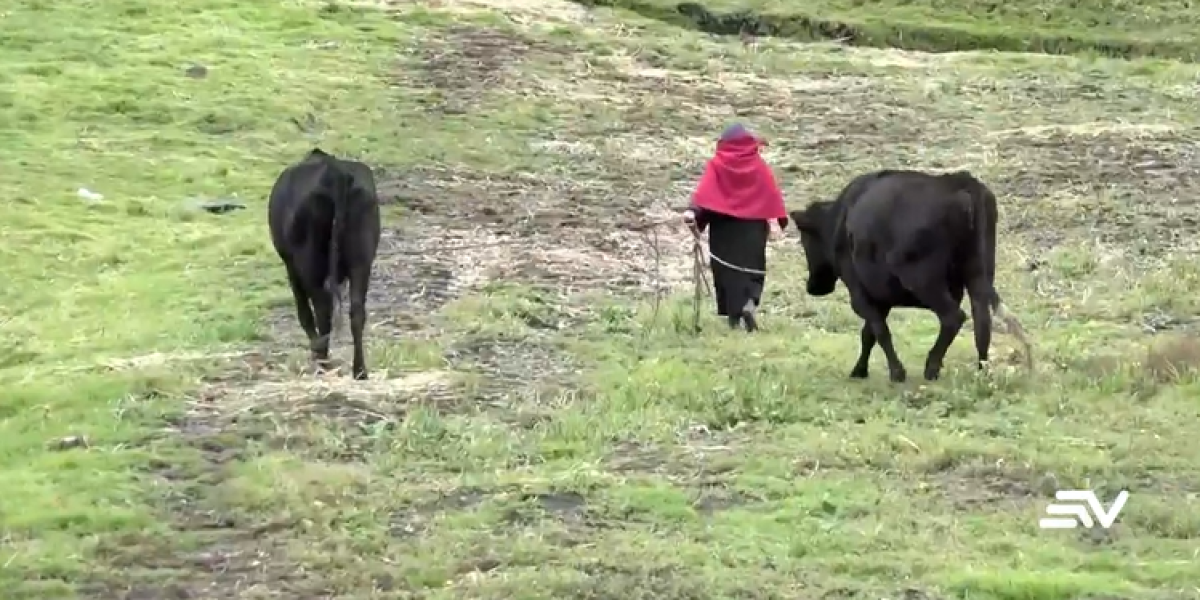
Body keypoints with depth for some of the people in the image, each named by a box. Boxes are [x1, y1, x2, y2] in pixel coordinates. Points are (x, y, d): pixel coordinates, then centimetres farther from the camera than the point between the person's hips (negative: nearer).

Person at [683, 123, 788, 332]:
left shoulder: (717, 165, -1)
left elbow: (703, 192, -13)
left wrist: (693, 213, -22)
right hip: (752, 228, 1)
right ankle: (750, 303, -14)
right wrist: (775, 221, -8)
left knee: (728, 270, 7)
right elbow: (771, 195, -5)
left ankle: (733, 315, 6)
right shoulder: (759, 166, 2)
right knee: (752, 268, 10)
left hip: (723, 228, -1)